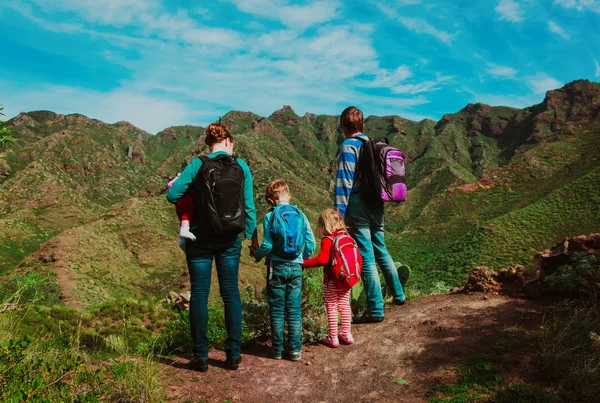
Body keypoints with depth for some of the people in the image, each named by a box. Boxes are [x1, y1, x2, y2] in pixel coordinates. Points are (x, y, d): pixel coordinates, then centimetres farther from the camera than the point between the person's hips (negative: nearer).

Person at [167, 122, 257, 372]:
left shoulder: (197, 165, -7)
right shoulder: (242, 167, -2)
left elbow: (172, 195, -9)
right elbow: (249, 206, -2)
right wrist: (251, 235, 8)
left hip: (201, 240, -2)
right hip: (230, 240, 2)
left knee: (199, 294, 7)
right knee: (231, 293, 11)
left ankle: (201, 357, 12)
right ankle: (234, 354, 16)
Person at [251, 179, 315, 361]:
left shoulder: (270, 216, -7)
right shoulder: (300, 215, 1)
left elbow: (267, 245, -11)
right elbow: (311, 243, 0)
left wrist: (257, 254, 9)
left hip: (277, 267, -2)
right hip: (296, 267, 2)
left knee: (277, 310, 9)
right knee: (295, 310, 9)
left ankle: (278, 350, 15)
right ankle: (295, 349, 12)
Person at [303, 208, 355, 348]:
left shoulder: (327, 240, -17)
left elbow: (322, 259, -28)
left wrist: (304, 263, -23)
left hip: (332, 281, -6)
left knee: (331, 308, 6)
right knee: (345, 305, 18)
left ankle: (333, 338, 13)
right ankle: (347, 334, 26)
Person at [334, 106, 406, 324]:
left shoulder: (348, 146, -10)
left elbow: (344, 181, -16)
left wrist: (339, 212, -16)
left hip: (358, 206, -7)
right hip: (377, 205, 8)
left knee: (366, 258, -2)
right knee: (381, 251, 22)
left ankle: (375, 310, 5)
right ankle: (398, 295, 34)